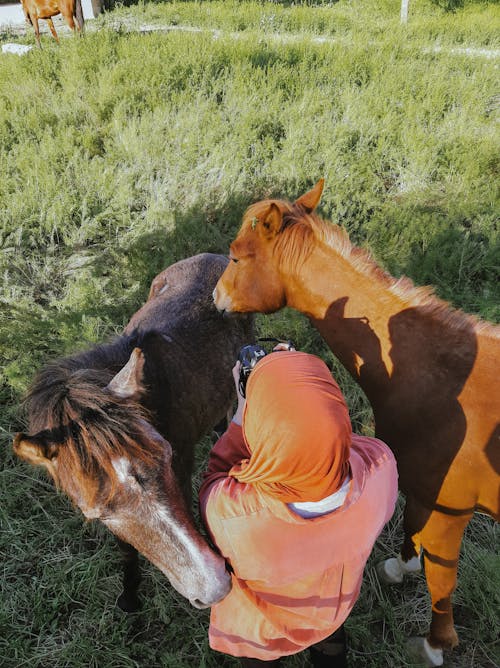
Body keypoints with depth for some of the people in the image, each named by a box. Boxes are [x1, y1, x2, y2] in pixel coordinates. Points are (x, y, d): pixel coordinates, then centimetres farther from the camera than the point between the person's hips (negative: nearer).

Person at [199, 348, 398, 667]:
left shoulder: (230, 515, -53)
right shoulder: (381, 468, -44)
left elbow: (214, 480, -24)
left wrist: (242, 414, -22)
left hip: (261, 634, -1)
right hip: (335, 612, 2)